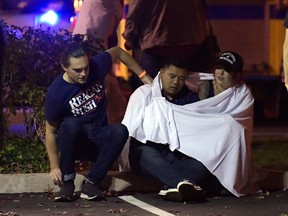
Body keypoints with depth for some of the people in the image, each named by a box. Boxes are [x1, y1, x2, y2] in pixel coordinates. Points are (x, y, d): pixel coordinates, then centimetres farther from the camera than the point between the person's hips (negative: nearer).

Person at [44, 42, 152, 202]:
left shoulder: (97, 66, -11)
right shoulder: (56, 93, -19)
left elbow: (117, 52, 11)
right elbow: (51, 131, -10)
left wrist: (143, 75, 11)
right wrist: (54, 167, -12)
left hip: (99, 141, 3)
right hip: (72, 142, -3)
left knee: (121, 130, -30)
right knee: (70, 124, -37)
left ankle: (90, 183, -24)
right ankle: (67, 183, -22)